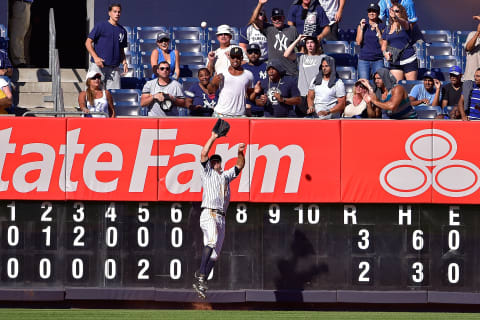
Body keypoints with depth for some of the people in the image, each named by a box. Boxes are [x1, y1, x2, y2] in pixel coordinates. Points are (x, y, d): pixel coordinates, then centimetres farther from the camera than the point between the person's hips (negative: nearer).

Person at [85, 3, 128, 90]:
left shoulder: (122, 31, 16)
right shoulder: (101, 26, 0)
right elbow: (88, 42, -2)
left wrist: (124, 63, 6)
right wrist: (95, 57, -16)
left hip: (114, 69, 5)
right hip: (98, 66, -5)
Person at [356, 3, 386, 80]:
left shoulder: (382, 26, 7)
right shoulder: (362, 25, 10)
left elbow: (383, 44, 1)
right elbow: (358, 42, 1)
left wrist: (378, 30, -6)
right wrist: (362, 27, -4)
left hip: (378, 60, 0)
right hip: (363, 60, 0)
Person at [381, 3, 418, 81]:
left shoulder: (406, 24, -3)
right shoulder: (387, 29, 12)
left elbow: (404, 22, -29)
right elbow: (383, 46, 20)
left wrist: (396, 17, -51)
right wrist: (385, 52, -4)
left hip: (409, 60, -4)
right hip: (394, 62, 4)